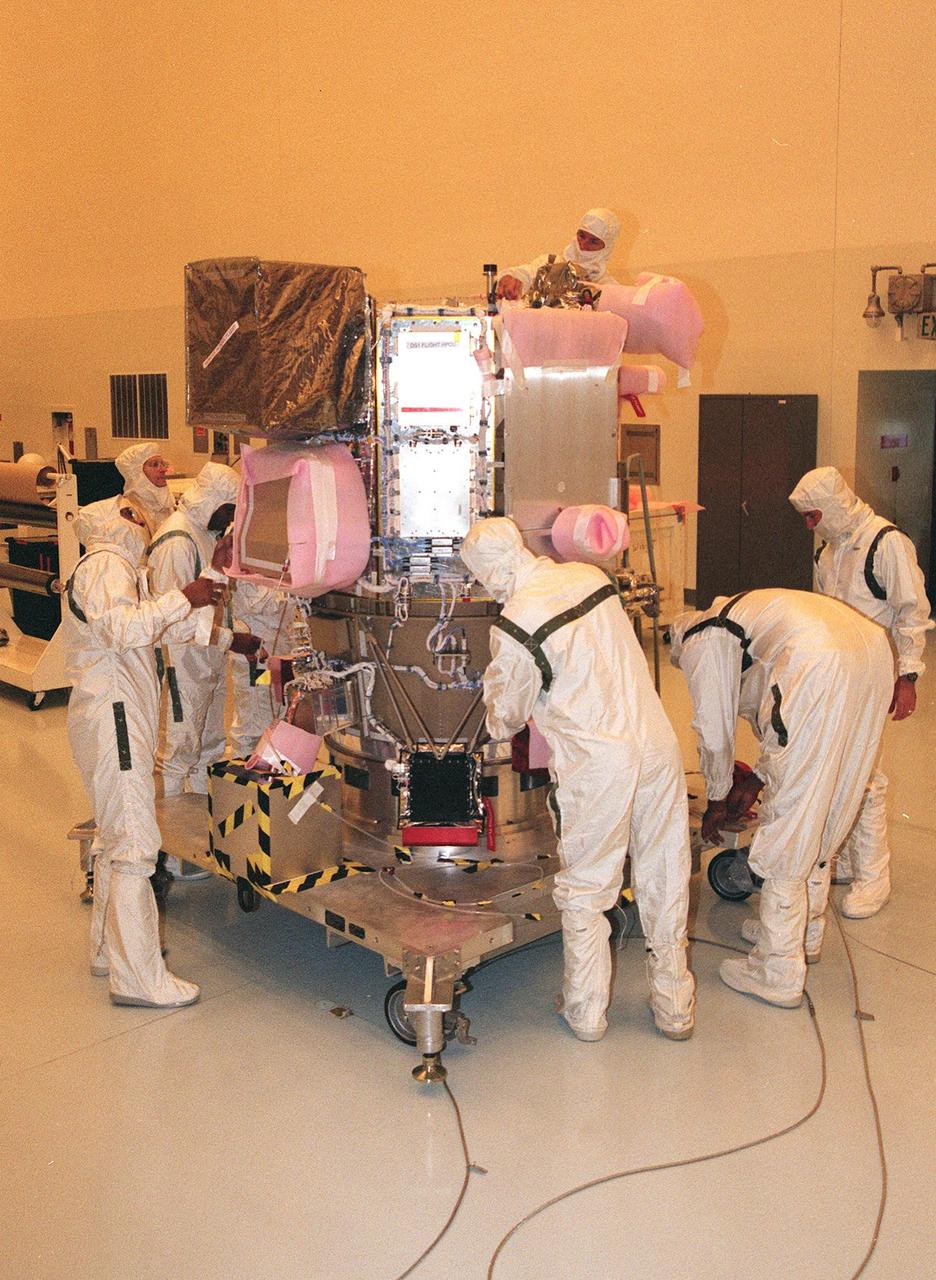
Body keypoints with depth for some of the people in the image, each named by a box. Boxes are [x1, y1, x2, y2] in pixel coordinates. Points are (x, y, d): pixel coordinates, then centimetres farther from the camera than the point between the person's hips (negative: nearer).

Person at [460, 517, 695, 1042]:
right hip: (658, 744, 6)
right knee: (665, 881, 16)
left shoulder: (516, 624, -13)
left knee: (585, 890, 13)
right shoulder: (593, 576, 4)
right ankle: (675, 1007, 29)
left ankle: (587, 1011, 27)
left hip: (596, 766, -5)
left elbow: (505, 719, 0)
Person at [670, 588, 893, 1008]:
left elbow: (715, 732, 12)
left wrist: (717, 802, 27)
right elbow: (772, 715, 40)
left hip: (822, 670, -9)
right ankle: (806, 932, 41)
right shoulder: (741, 617, 38)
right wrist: (757, 780, 42)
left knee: (786, 834, 3)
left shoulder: (698, 642, 13)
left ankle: (779, 974, 12)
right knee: (823, 819, 24)